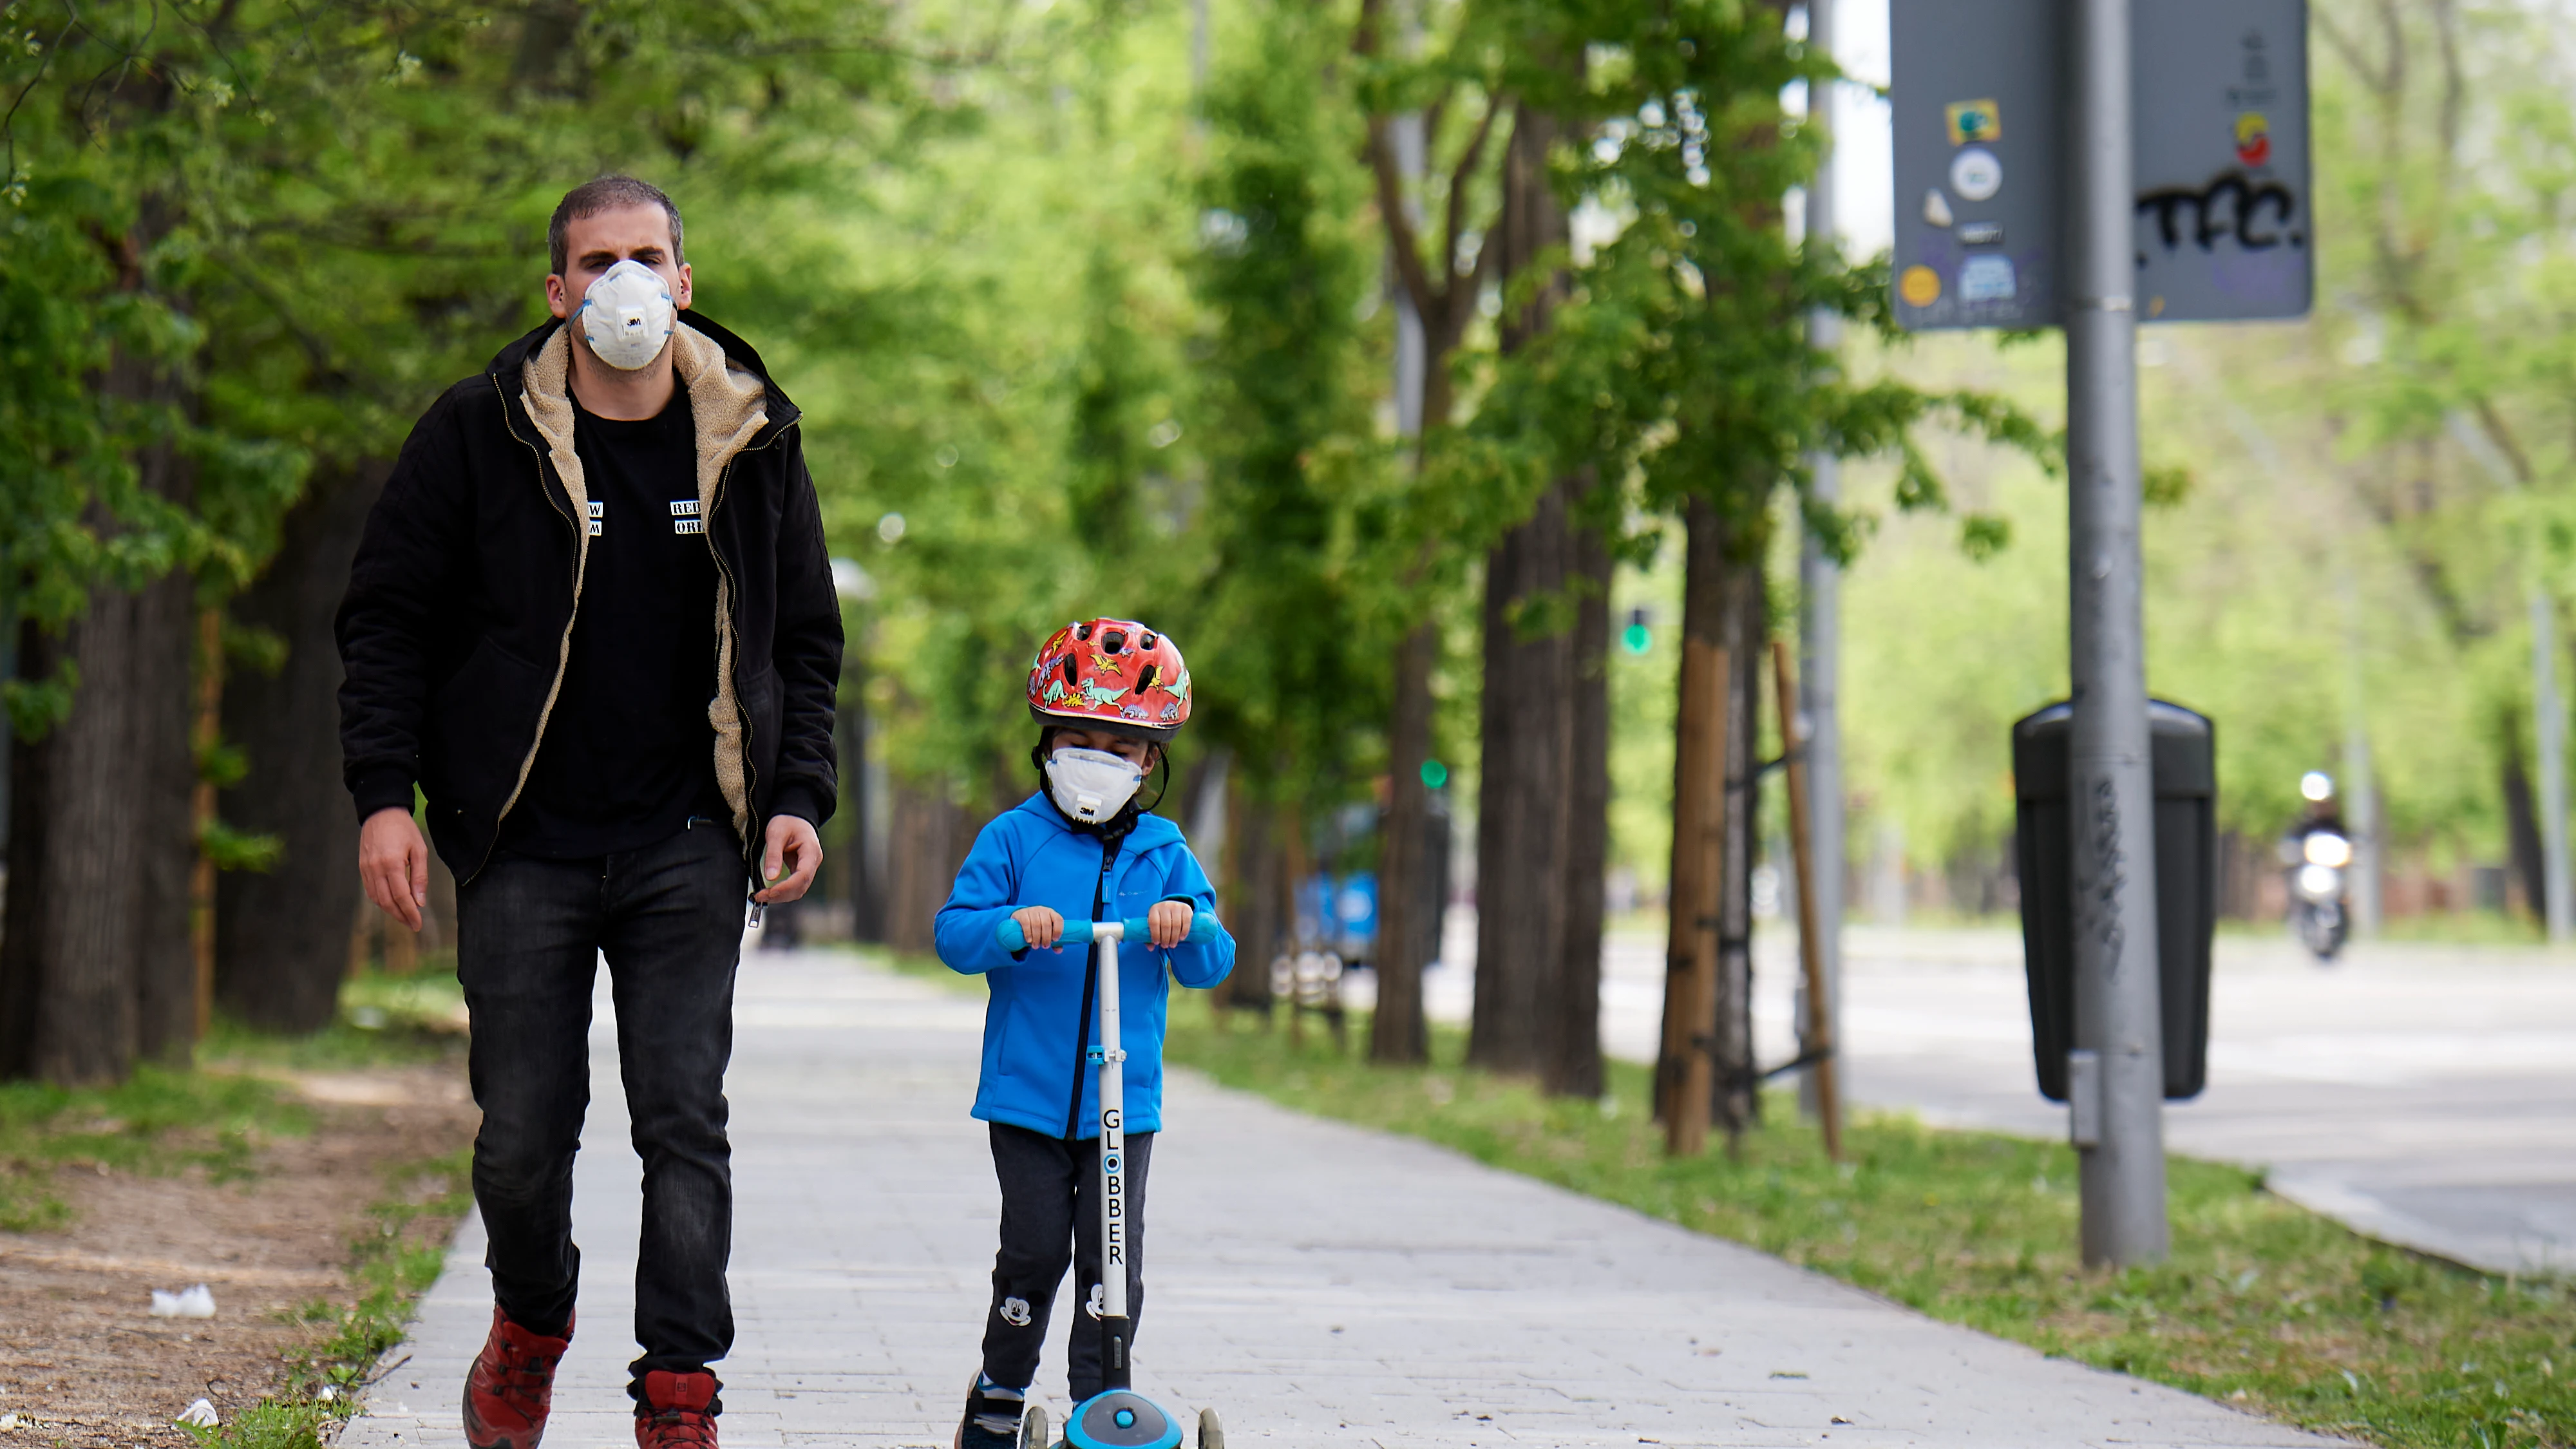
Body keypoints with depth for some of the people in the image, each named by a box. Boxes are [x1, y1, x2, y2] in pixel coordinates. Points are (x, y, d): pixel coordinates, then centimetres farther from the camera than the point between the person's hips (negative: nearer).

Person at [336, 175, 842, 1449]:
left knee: (683, 1116, -8)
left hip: (689, 849, 1)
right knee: (522, 1133, 2)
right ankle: (530, 1323, 31)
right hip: (526, 846, -1)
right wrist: (383, 794, -7)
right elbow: (386, 618, 3)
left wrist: (799, 795, 1)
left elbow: (805, 638, 14)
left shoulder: (753, 442, 5)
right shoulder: (479, 434, -1)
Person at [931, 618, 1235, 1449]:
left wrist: (1188, 924, -18)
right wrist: (1013, 927, -26)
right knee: (1033, 1252, -2)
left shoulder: (1165, 855, 8)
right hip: (1026, 1093, -1)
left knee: (1112, 1260, -2)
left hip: (1125, 1098, 2)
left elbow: (1211, 967, 4)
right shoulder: (1012, 839, 2)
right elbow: (954, 933, -6)